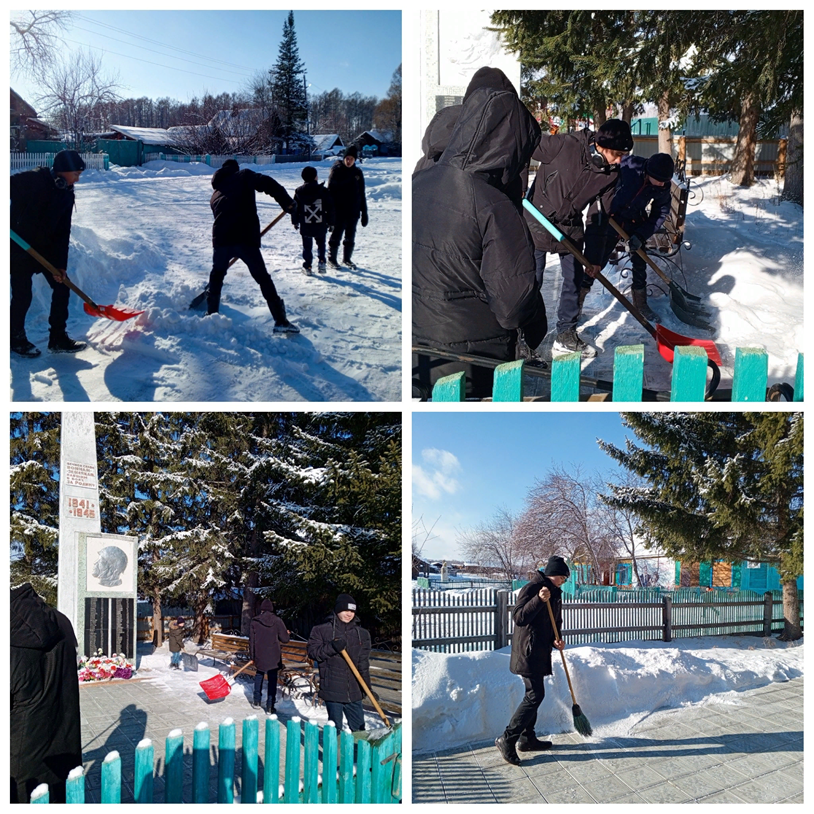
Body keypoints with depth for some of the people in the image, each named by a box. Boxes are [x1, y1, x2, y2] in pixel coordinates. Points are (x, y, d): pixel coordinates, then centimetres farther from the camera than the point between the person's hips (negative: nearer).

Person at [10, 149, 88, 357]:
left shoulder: (67, 194, 1)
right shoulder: (31, 180, -17)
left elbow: (63, 232, 0)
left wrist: (60, 264, -5)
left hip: (46, 249, 6)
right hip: (20, 248, -6)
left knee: (62, 287, 2)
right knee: (22, 295, -1)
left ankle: (58, 339, 12)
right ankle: (16, 339, 20)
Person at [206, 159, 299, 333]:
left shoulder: (215, 193, 27)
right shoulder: (243, 176, 11)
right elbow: (268, 183, -7)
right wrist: (287, 202, -5)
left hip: (221, 239, 4)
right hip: (245, 237, -4)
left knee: (217, 276, 27)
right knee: (263, 278, 4)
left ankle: (211, 315, 33)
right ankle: (281, 321, -1)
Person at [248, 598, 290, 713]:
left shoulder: (254, 622, -2)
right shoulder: (277, 621, -7)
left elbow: (251, 641, 2)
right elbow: (285, 639, -5)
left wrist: (252, 657, 11)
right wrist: (288, 635, 18)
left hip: (259, 656, 2)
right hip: (274, 657, -1)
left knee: (259, 675, 23)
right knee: (272, 680, 5)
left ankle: (257, 702, 24)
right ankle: (270, 707, 5)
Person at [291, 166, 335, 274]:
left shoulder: (299, 192, -1)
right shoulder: (323, 191, -4)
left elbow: (294, 208, 5)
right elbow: (330, 208, -1)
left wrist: (295, 221, 17)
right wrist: (331, 222, 9)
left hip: (305, 226, 0)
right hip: (321, 226, 0)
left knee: (307, 246, 9)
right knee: (321, 243, 19)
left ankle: (307, 266, 9)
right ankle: (321, 261, 6)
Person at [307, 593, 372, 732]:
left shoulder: (362, 634, 8)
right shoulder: (321, 630, 0)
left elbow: (363, 663, 9)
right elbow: (311, 650, -4)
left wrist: (367, 685, 1)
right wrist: (331, 647, -18)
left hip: (354, 691, 3)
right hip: (332, 690, -3)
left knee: (359, 728, 7)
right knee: (335, 728, 4)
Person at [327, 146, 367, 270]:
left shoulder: (357, 173, 7)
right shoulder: (336, 170, -5)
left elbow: (362, 194, 10)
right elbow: (331, 190, -10)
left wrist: (364, 213, 8)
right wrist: (329, 209, -18)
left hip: (353, 211, 4)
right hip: (339, 211, -4)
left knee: (350, 237, 11)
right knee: (336, 236, 3)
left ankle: (347, 259, 24)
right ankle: (331, 259, 15)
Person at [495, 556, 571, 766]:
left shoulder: (555, 593, 13)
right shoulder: (531, 589, -15)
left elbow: (556, 622, 19)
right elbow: (518, 617, -23)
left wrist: (556, 639, -1)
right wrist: (539, 600, -34)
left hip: (541, 652, 9)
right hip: (528, 651, -9)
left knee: (534, 694, 15)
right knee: (535, 695, -13)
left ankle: (527, 738, 25)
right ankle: (507, 739, -9)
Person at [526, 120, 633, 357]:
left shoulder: (611, 174, -8)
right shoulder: (566, 144, -24)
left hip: (571, 228, 5)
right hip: (538, 221, -5)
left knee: (575, 281, 10)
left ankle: (566, 336, 25)